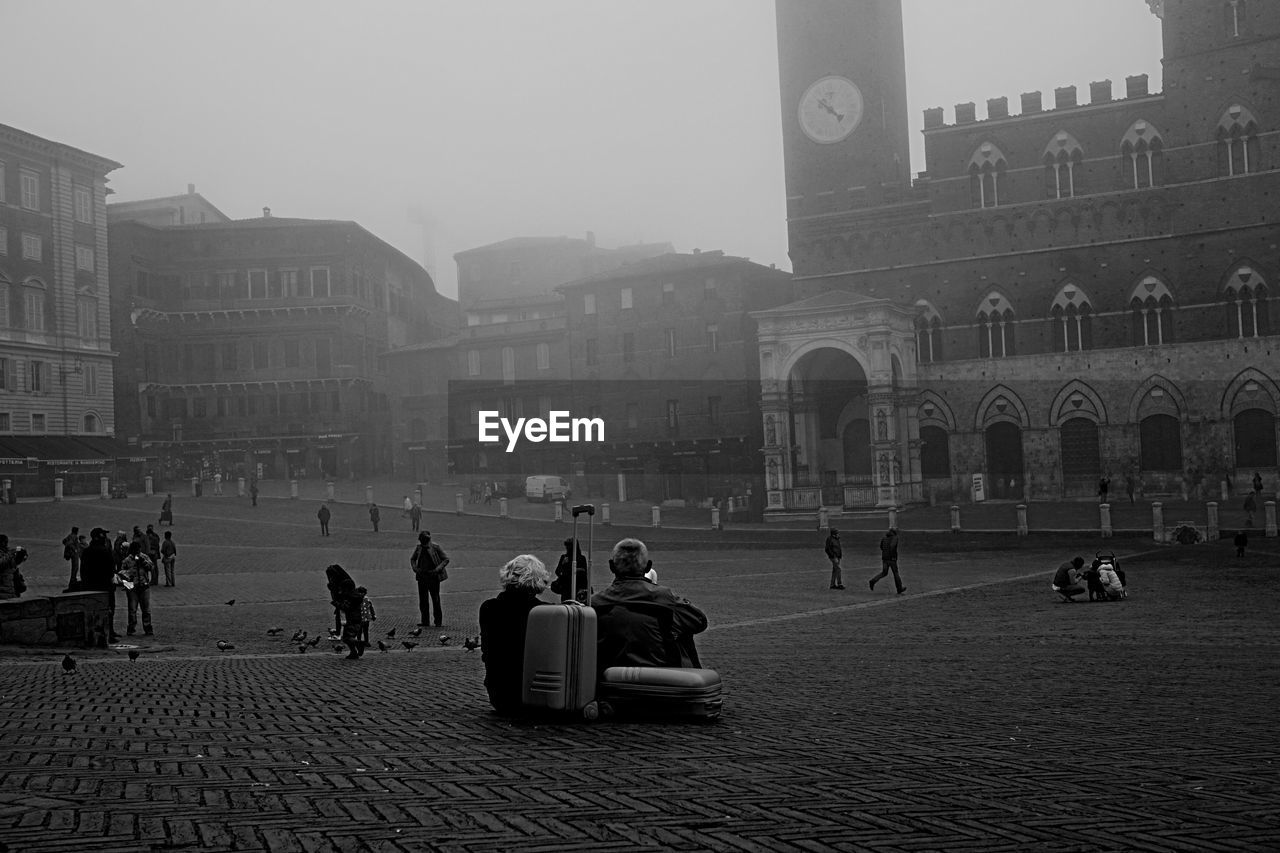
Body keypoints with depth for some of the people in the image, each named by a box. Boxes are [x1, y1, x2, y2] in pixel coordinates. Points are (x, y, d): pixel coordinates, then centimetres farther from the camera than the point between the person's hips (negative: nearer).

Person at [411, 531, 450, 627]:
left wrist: (437, 569, -15)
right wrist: (415, 568, 1)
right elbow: (412, 559, 20)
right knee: (423, 599, 5)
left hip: (433, 577, -4)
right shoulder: (419, 548, 5)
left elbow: (446, 559, -4)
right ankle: (425, 620, 14)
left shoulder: (436, 547, -7)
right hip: (421, 577, 4)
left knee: (435, 599, -1)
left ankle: (438, 621, 7)